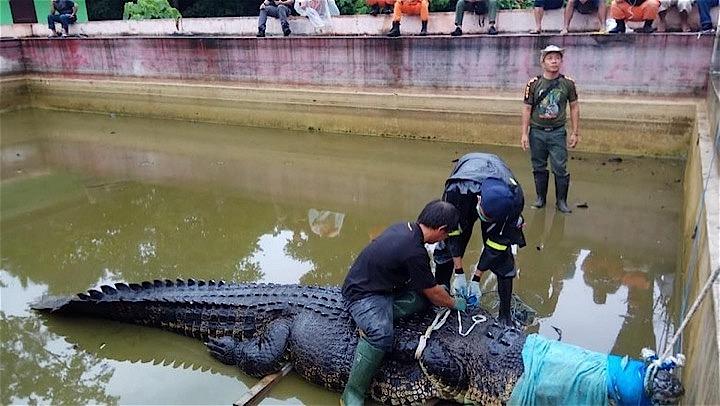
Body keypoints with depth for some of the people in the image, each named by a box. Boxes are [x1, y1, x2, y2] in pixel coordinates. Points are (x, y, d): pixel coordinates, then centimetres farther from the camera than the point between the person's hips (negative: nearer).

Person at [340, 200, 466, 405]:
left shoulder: (404, 227, 1)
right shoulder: (414, 251, -26)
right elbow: (433, 294, -11)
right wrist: (455, 303, 8)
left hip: (384, 286, 10)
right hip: (363, 295, -10)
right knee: (381, 335, -36)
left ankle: (373, 321, -6)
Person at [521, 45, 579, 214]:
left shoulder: (568, 83, 0)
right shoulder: (533, 84, -2)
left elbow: (574, 108, 7)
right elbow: (527, 109, 1)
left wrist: (575, 133, 4)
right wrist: (524, 134, -3)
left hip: (558, 132, 0)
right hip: (537, 132, 1)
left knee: (560, 168, -1)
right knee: (539, 168, 9)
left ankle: (561, 201, 11)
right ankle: (540, 198, 23)